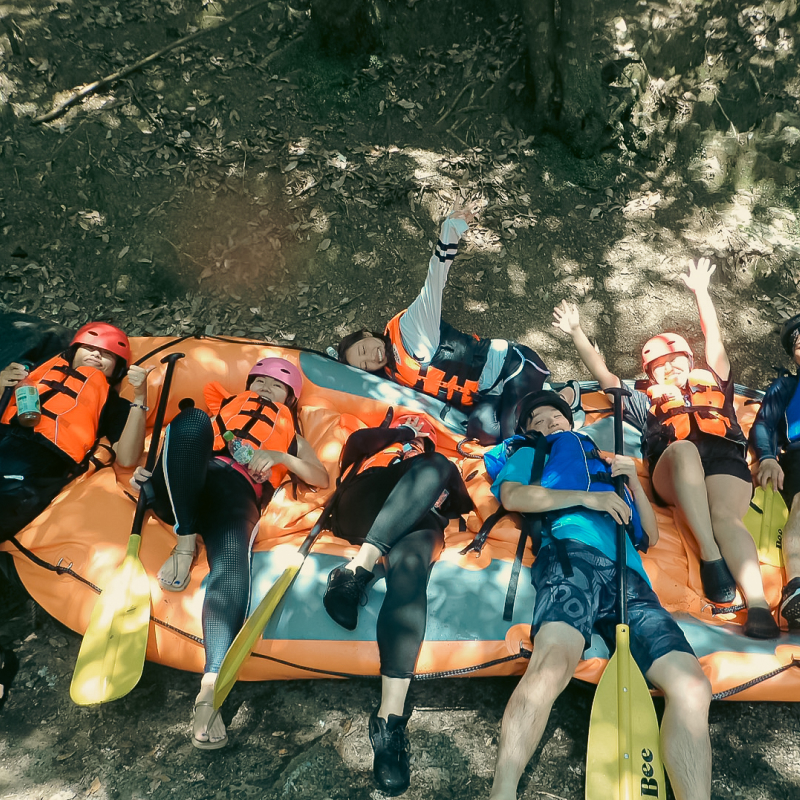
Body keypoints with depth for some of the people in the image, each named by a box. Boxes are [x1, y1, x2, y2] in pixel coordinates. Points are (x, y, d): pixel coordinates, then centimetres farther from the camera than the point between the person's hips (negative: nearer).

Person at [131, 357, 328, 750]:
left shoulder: (289, 434, 34)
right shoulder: (223, 412, 37)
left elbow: (321, 478, 19)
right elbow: (188, 438, 24)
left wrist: (280, 456, 2)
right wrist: (150, 472, 3)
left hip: (239, 494, -1)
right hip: (182, 491, 1)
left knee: (231, 561, -36)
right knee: (191, 418, -30)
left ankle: (210, 691, -50)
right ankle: (185, 543, -27)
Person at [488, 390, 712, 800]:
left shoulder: (606, 466, 41)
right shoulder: (531, 455, 32)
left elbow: (651, 535, 36)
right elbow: (512, 496, 8)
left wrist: (632, 479, 21)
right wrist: (586, 497, 2)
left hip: (628, 575, 5)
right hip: (573, 551, -4)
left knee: (692, 685, -18)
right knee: (554, 659, -35)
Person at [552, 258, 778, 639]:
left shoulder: (713, 383, 36)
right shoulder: (646, 401, 35)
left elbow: (714, 340, 39)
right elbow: (604, 376, 34)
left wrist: (700, 291, 42)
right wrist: (577, 334, 33)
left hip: (725, 460, 1)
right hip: (674, 474, -1)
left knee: (725, 516, -30)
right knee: (684, 448, -37)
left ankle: (758, 606, -47)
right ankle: (710, 555, -44)